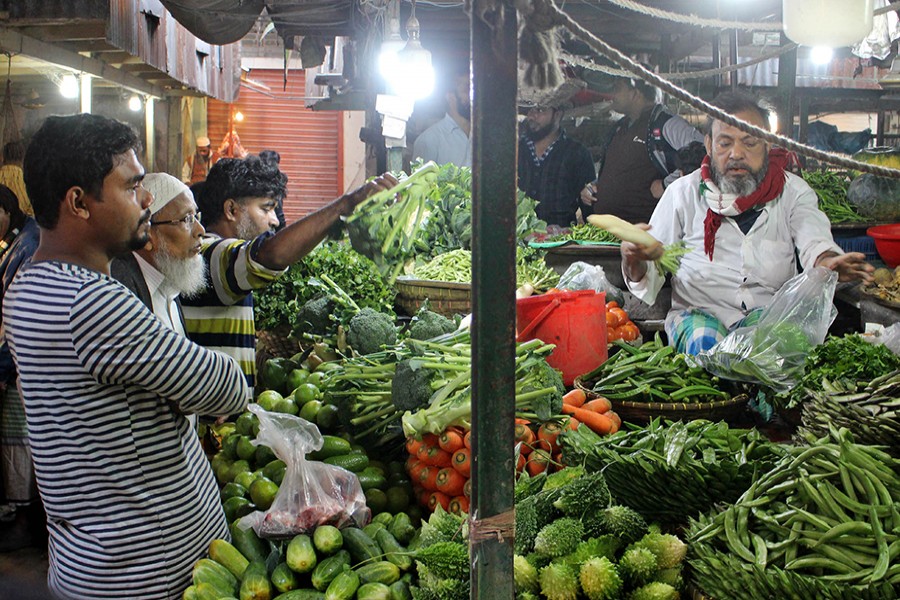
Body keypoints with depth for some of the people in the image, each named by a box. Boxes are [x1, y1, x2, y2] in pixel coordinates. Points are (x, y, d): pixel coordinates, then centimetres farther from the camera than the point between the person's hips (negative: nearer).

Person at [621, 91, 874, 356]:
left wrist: (828, 263, -36)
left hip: (771, 310, 1)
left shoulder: (793, 191, 9)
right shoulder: (683, 192, 6)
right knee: (704, 339, -35)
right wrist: (634, 261, -23)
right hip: (697, 311, 0)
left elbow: (814, 241, -10)